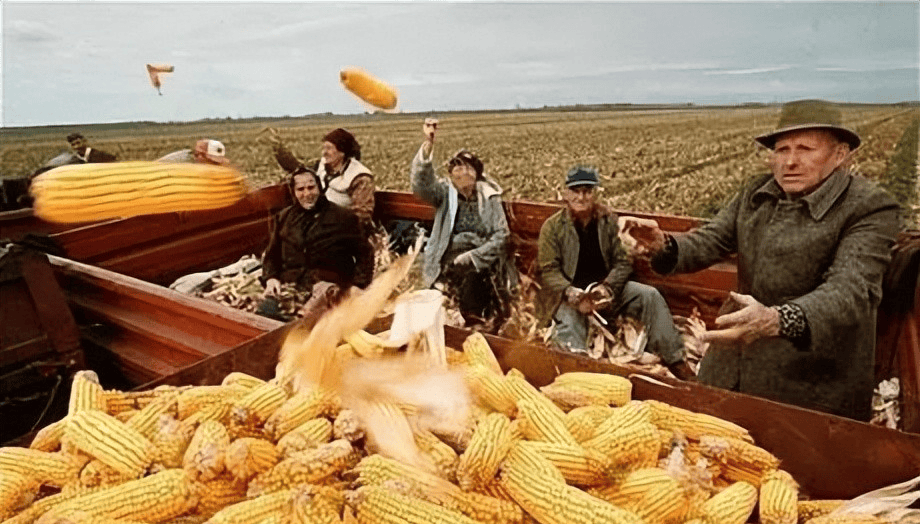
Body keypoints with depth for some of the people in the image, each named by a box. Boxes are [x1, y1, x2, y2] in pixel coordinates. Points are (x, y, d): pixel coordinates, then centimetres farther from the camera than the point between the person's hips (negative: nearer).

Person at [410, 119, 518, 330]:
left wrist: (473, 255, -14)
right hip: (451, 256, 0)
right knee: (466, 273, -28)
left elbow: (501, 234, 0)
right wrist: (428, 144, -24)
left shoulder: (489, 196, 7)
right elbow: (421, 182, -13)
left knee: (473, 271, -28)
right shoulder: (445, 193, 7)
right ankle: (476, 322, -13)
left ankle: (474, 327, -13)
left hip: (483, 256, 0)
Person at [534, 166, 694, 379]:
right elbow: (548, 271, -10)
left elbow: (623, 263, 0)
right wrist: (571, 294, -27)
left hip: (605, 288, 3)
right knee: (568, 321, -33)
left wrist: (607, 287, -20)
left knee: (650, 295, -13)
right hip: (569, 295, -3)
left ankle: (674, 361, -9)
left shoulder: (608, 220, 3)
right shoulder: (552, 227, -5)